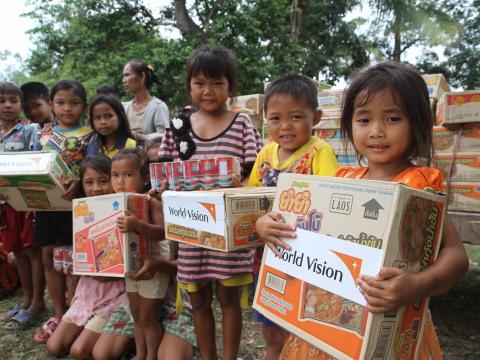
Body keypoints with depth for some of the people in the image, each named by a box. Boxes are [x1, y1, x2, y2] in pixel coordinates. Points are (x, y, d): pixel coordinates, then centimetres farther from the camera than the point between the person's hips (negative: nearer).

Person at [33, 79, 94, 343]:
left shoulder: (88, 135, -3)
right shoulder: (43, 134, 11)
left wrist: (78, 183, -28)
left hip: (72, 201, -5)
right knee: (49, 257, 11)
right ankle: (59, 314, 26)